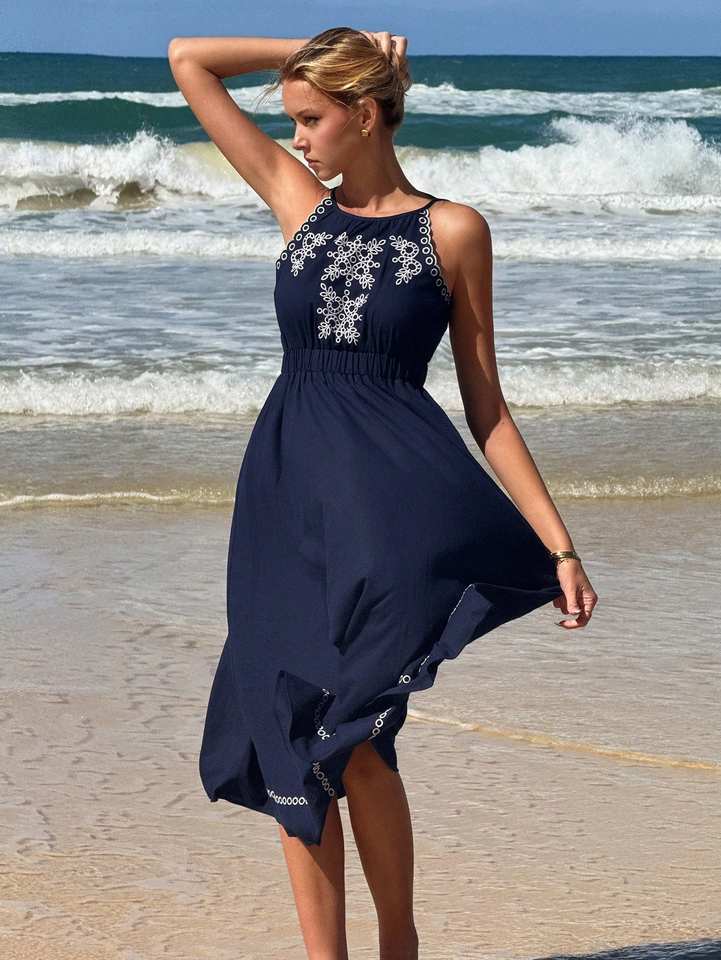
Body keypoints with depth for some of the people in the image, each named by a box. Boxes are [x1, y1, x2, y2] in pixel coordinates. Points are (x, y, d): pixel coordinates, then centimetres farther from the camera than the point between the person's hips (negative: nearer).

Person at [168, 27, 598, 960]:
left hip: (390, 489, -4)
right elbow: (188, 59, 14)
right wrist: (324, 49, 12)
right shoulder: (299, 201, 11)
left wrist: (559, 546, 0)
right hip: (285, 485, 4)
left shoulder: (452, 231, 2)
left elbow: (486, 405, 4)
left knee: (347, 729, -15)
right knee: (287, 738, 3)